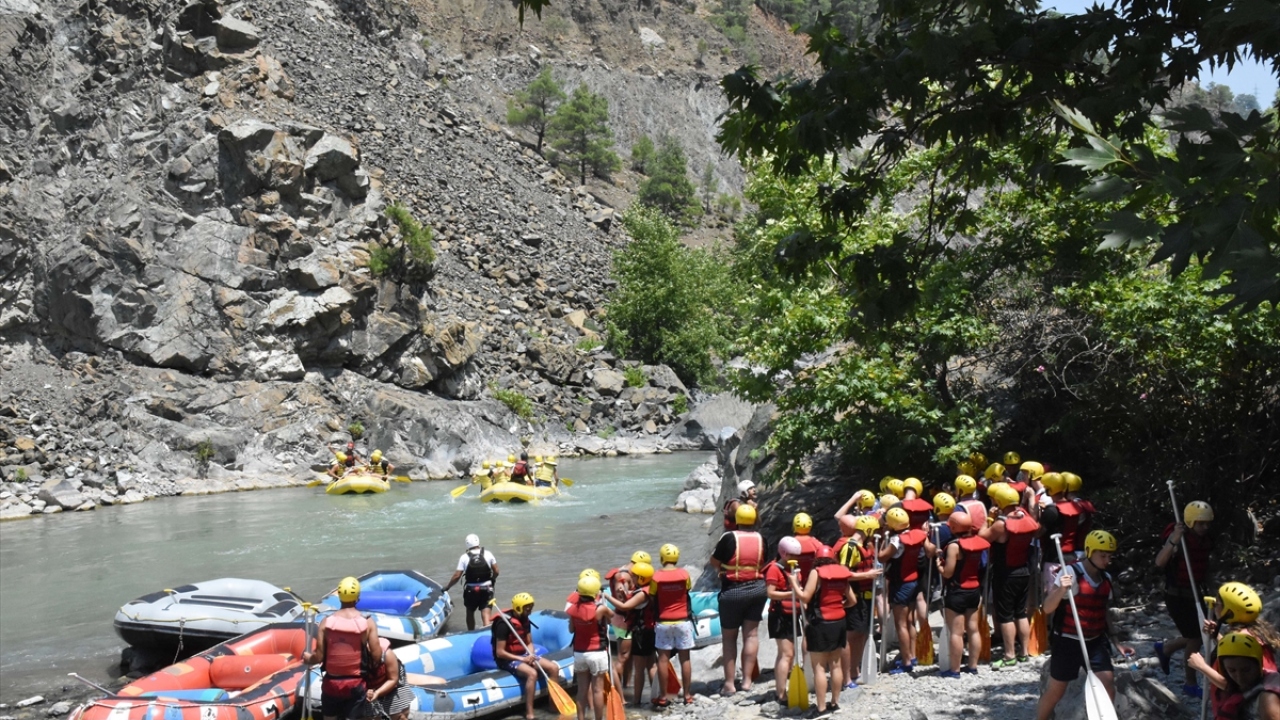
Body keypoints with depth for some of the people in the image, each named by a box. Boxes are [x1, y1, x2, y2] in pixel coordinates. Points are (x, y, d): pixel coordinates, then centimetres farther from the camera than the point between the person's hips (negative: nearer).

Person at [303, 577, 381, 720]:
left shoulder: (326, 622, -8)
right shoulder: (367, 623, -10)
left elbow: (319, 657, -7)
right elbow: (376, 656, -11)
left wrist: (308, 658, 15)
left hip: (331, 682, 1)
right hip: (355, 684, -1)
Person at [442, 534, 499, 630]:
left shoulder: (464, 557, -7)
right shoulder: (488, 554, -2)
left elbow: (457, 576, -8)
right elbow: (496, 571, 1)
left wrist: (447, 586, 6)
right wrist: (492, 580, 21)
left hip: (471, 589, 0)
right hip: (486, 589, 0)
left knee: (470, 612, 22)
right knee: (486, 614, -5)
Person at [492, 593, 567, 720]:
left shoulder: (525, 621, 4)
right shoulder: (504, 623, -22)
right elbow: (499, 652, -22)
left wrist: (530, 656, -9)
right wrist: (522, 659, -23)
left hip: (524, 655, 8)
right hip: (508, 659, -8)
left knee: (554, 668, -5)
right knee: (532, 673, -34)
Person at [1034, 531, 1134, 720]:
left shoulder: (1106, 578, 5)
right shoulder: (1070, 573, -16)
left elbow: (1103, 613, 16)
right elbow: (1047, 609, -19)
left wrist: (1116, 641, 9)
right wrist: (1061, 590, -36)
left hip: (1096, 642, 5)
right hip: (1067, 642, -5)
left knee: (1108, 684, -6)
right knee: (1056, 690, 6)